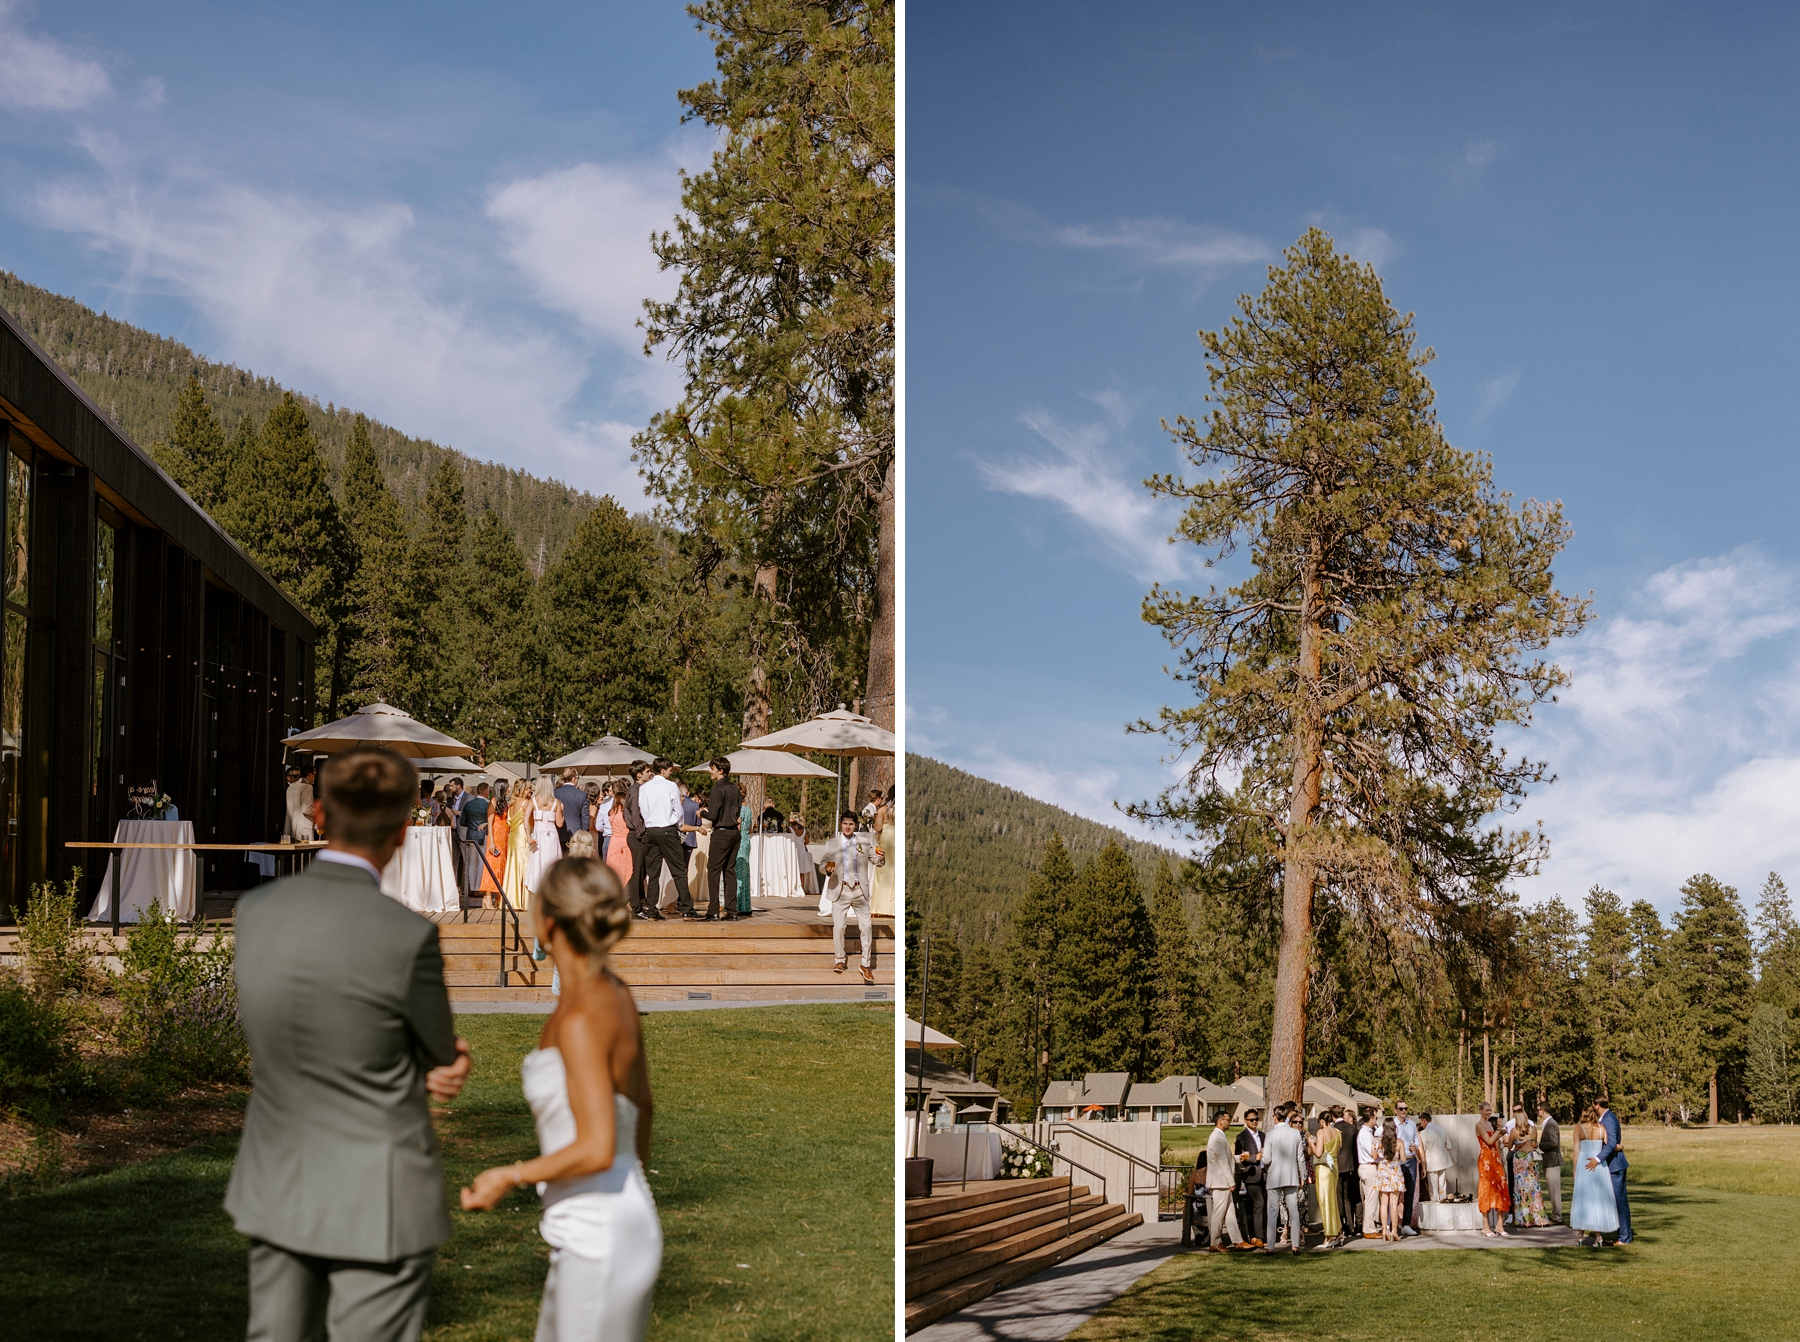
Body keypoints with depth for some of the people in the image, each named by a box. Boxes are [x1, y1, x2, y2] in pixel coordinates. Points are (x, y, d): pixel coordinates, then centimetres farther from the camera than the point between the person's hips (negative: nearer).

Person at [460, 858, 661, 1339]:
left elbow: (597, 1150, -24)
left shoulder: (582, 1020, -22)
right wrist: (635, 1172, 28)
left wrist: (510, 1176, -12)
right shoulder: (614, 994, 4)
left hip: (599, 1239, -9)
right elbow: (643, 1106, 16)